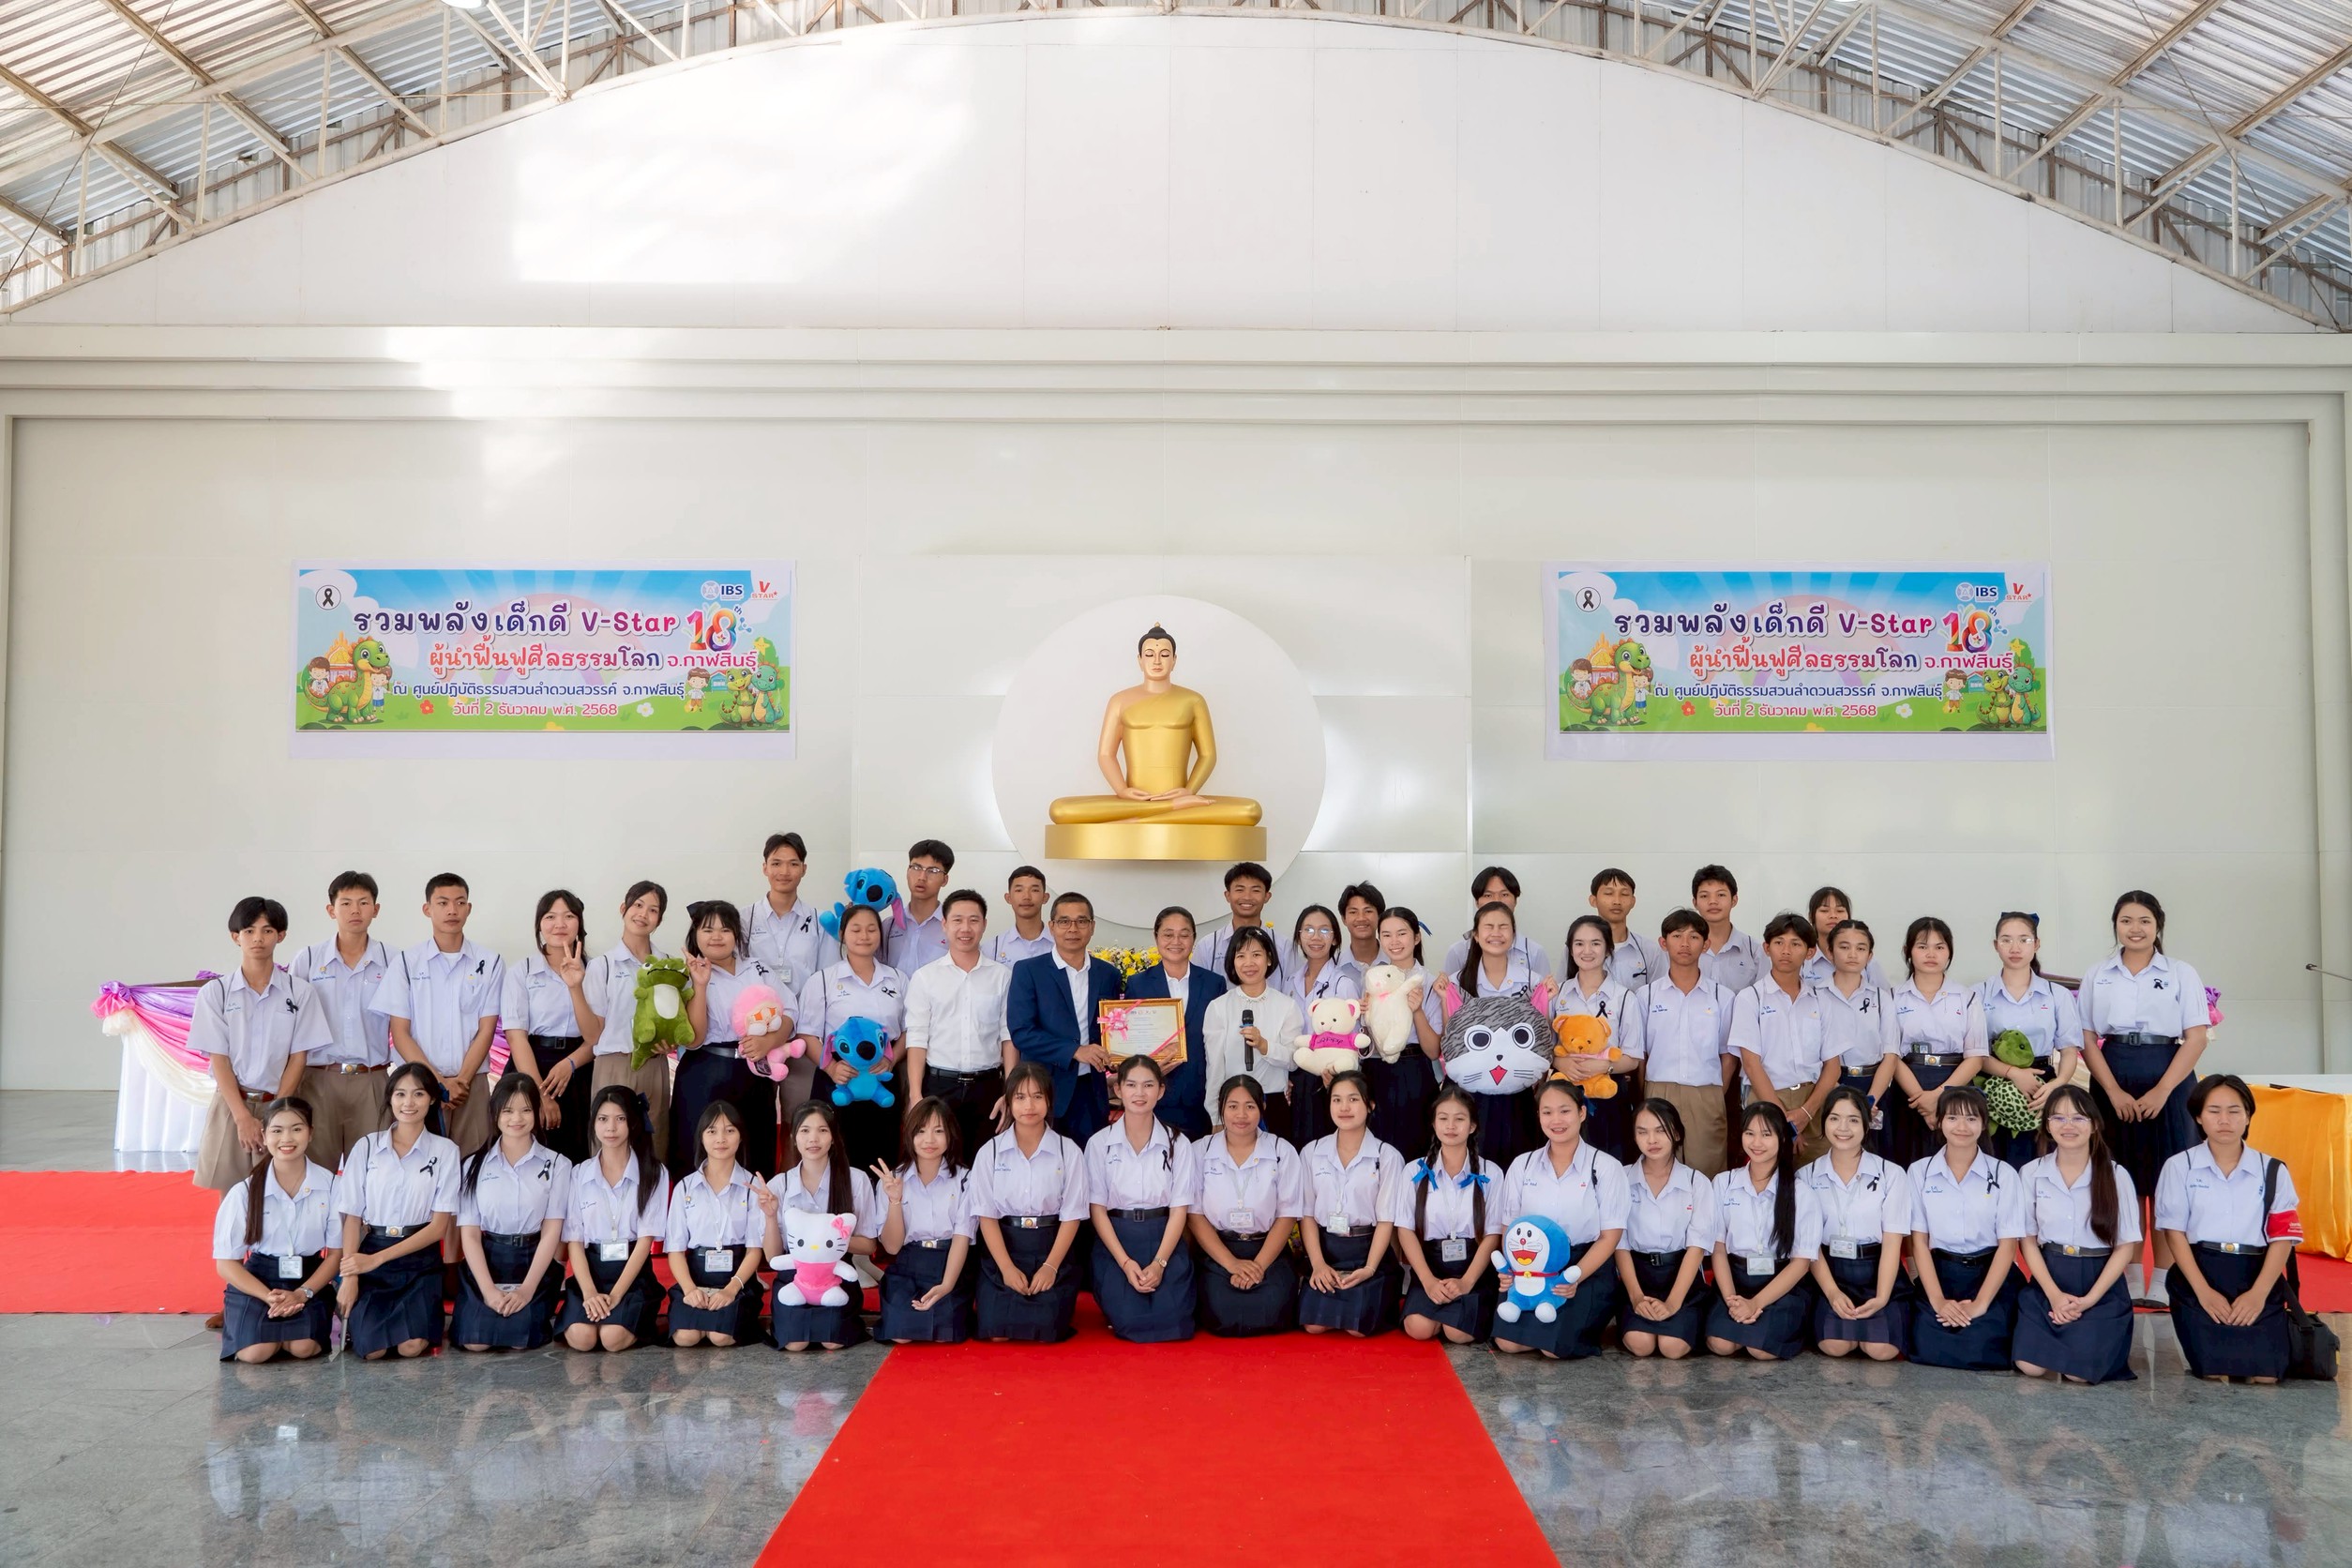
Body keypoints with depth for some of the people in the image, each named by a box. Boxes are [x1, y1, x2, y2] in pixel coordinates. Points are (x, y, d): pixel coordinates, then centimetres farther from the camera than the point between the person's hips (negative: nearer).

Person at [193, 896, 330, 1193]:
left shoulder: (299, 991, 1)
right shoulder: (215, 992, 1)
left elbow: (298, 1058, 0)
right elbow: (219, 1060, -2)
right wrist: (243, 1117, -11)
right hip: (231, 1107, 0)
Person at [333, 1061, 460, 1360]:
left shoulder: (445, 1150, 0)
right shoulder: (367, 1147, 3)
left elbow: (439, 1226, -3)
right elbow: (352, 1217, 2)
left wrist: (377, 1259, -11)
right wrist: (349, 1276, -11)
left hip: (420, 1259, 0)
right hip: (370, 1253, 1)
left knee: (412, 1345, -22)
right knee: (372, 1349, -19)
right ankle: (355, 1319, 14)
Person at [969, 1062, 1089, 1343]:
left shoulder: (1069, 1152, -3)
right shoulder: (990, 1152, -1)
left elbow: (1071, 1216, -3)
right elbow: (987, 1215, -3)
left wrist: (1050, 1267, -14)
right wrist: (1007, 1267, -14)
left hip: (1052, 1249, 0)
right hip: (1002, 1249, 1)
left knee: (1046, 1332, -16)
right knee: (996, 1332, -16)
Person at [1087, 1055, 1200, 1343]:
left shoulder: (1177, 1144, 1)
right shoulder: (1099, 1144, -1)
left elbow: (1178, 1210, -2)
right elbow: (1097, 1208, -2)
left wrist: (1159, 1263, -15)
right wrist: (1125, 1262, -13)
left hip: (1165, 1241, 1)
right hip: (1115, 1243, -1)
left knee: (1172, 1322, -19)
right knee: (1129, 1320, -21)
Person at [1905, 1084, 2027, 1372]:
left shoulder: (2003, 1175, -2)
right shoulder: (1920, 1172, 2)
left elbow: (2008, 1244, -4)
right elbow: (1919, 1240, 0)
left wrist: (1980, 1303, -12)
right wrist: (1937, 1300, -11)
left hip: (1990, 1276, -1)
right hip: (1938, 1275, 1)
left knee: (1979, 1353, -20)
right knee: (1927, 1350, -18)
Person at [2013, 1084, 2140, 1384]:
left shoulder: (2116, 1176, -4)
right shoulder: (2032, 1174, 0)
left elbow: (2126, 1246, -4)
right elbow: (2028, 1240, 2)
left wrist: (2089, 1300, -12)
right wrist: (2054, 1294, -12)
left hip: (2102, 1285, -1)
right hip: (2048, 1282, 2)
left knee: (2079, 1372, -19)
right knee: (2030, 1365, -16)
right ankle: (2059, 1337, 17)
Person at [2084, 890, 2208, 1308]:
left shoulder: (2181, 974, 3)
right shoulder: (2098, 975, 7)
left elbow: (2196, 1038, -3)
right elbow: (2088, 1038, 3)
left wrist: (2162, 1090, -13)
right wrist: (2114, 1092, -9)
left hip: (2169, 1079, -1)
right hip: (2112, 1082, 1)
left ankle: (2163, 1282, 5)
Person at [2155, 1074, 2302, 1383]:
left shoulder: (2273, 1171, 5)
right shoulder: (2180, 1166, 1)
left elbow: (2282, 1238, 1)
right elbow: (2174, 1232, -2)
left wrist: (2258, 1293, -13)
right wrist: (2204, 1291, -13)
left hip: (2258, 1278, 2)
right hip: (2199, 1276, -1)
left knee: (2265, 1377, -12)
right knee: (2215, 1375, -16)